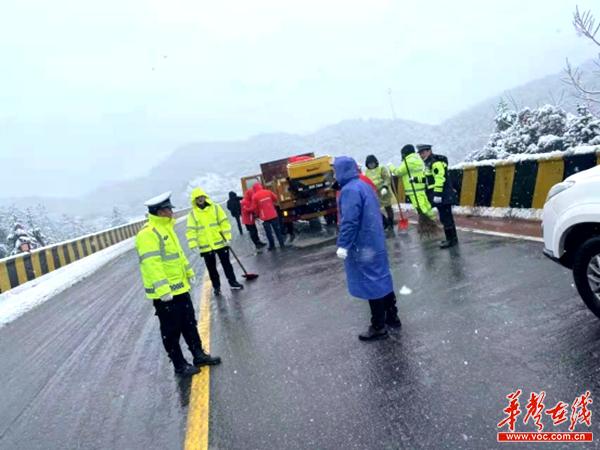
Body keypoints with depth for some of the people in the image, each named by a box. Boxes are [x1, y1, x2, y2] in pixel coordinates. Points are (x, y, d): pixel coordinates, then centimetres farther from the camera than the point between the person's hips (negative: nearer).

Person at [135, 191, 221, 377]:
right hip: (164, 293, -9)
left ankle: (199, 355, 32)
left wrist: (189, 272, 22)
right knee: (171, 331, 6)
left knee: (189, 324, 18)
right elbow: (152, 264, -26)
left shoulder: (166, 228, 11)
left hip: (180, 288, 9)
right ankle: (180, 365, 19)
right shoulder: (147, 234, -20)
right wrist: (163, 290, -27)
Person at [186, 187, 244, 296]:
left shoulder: (215, 207, -2)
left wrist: (227, 237, -9)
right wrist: (193, 244, -14)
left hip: (220, 242, 0)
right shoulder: (192, 213, -1)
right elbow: (191, 230, -5)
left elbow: (224, 223, -3)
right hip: (205, 246, 0)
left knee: (226, 264, 11)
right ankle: (216, 287, 23)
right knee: (211, 268, 10)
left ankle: (233, 282, 24)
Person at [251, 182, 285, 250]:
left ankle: (272, 246, 14)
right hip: (273, 215, 3)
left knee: (268, 232, 8)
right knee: (277, 230, 12)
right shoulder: (268, 192, 1)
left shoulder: (255, 196, -9)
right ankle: (282, 244, 17)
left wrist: (257, 214, 14)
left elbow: (254, 208, -5)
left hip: (265, 217, -3)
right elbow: (275, 199, 14)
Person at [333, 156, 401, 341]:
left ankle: (378, 327, 9)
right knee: (381, 278, 17)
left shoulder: (349, 190, -18)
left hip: (362, 245, -9)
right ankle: (392, 316, 29)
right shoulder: (363, 185, 12)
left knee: (370, 283, -1)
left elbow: (349, 221, -25)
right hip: (375, 241, 9)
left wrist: (343, 245, -22)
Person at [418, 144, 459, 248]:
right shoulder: (429, 163, 18)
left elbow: (440, 179, -22)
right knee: (446, 217, 15)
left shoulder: (436, 162, -14)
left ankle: (451, 239, -1)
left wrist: (437, 194, -25)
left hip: (443, 195, -10)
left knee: (445, 218, -7)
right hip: (441, 195, 10)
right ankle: (452, 238, 23)